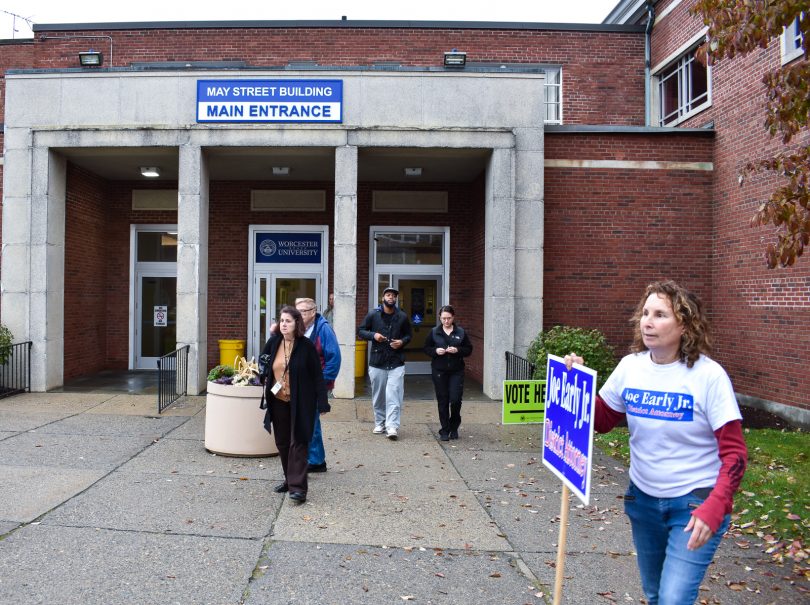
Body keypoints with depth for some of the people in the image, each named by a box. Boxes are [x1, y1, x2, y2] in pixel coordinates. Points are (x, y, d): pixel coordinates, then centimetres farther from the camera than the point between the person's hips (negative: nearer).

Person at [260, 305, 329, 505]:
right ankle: (290, 479, 30)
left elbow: (317, 375, -10)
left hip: (300, 402, -5)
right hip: (278, 401, 5)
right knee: (282, 442, 14)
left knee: (298, 443, -5)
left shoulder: (306, 345, -12)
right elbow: (264, 365, 19)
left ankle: (298, 487, -3)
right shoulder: (273, 342, 0)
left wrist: (322, 402, -12)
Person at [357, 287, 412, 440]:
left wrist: (402, 342, -7)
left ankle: (392, 427, -11)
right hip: (377, 363, 1)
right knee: (378, 396, 10)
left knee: (394, 396, -10)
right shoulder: (373, 315, 1)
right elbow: (360, 331, 6)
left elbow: (408, 335, 15)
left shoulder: (402, 317, 4)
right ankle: (379, 424, 24)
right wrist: (373, 335, -12)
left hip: (396, 364, -1)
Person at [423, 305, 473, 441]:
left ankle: (454, 427, 20)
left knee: (456, 399, -5)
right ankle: (445, 430, 16)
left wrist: (457, 350, -13)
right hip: (439, 371, 0)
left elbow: (469, 349, 5)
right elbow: (426, 348, 8)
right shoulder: (434, 332, 3)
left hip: (456, 371, 0)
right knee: (442, 401, 4)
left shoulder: (461, 332, 3)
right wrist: (435, 351, -12)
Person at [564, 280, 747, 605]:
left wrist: (713, 509, -26)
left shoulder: (709, 375, -18)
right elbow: (602, 420, 4)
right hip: (643, 498, 5)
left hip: (693, 503, -5)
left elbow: (734, 453, -15)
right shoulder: (630, 366, -5)